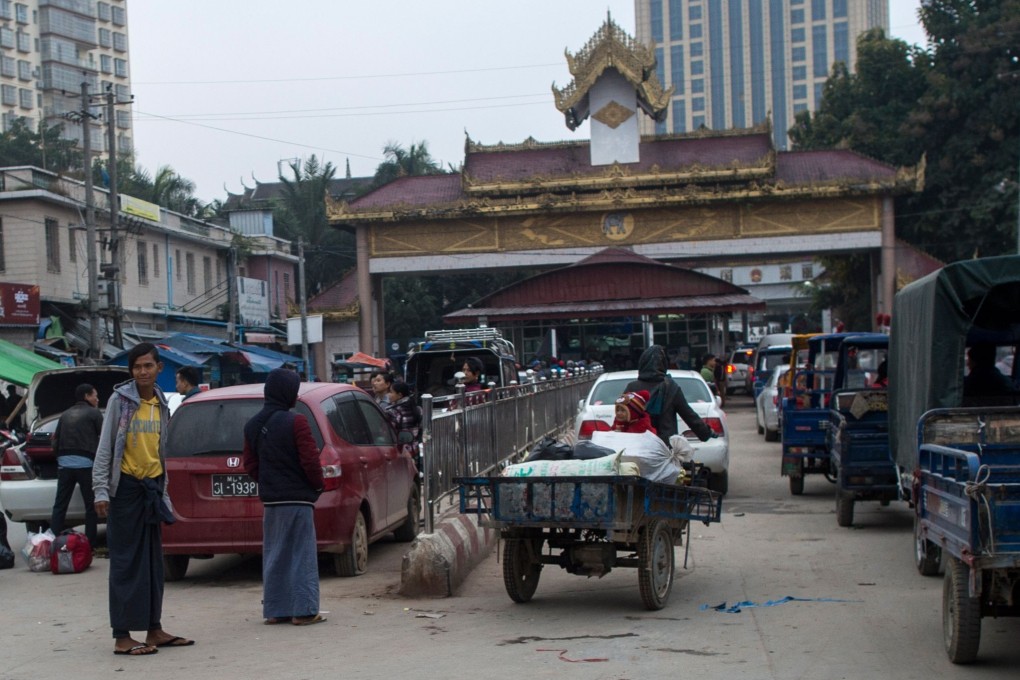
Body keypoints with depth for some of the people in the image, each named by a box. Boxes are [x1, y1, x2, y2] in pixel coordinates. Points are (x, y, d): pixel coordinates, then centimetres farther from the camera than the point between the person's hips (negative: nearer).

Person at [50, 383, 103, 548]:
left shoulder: (65, 415, 16)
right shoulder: (94, 413, 1)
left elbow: (56, 440, 15)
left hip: (64, 463, 5)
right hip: (86, 463, -5)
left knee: (59, 505, 7)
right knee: (91, 506, 3)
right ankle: (90, 542, 3)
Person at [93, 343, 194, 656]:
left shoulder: (160, 404, 10)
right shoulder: (120, 400, -6)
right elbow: (104, 447, -8)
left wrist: (164, 491, 15)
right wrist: (101, 490, -14)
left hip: (152, 486, 6)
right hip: (125, 487, -6)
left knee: (154, 562, 9)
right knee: (126, 562, -5)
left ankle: (154, 629, 16)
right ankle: (122, 636, -2)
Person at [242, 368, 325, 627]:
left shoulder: (253, 425, 7)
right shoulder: (295, 422, -14)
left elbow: (250, 464, 10)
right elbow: (310, 461, -15)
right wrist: (318, 484, 1)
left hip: (270, 499, 6)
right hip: (297, 498, -6)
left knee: (273, 555, 12)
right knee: (301, 554, -1)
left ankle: (275, 610, 14)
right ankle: (304, 610, -1)